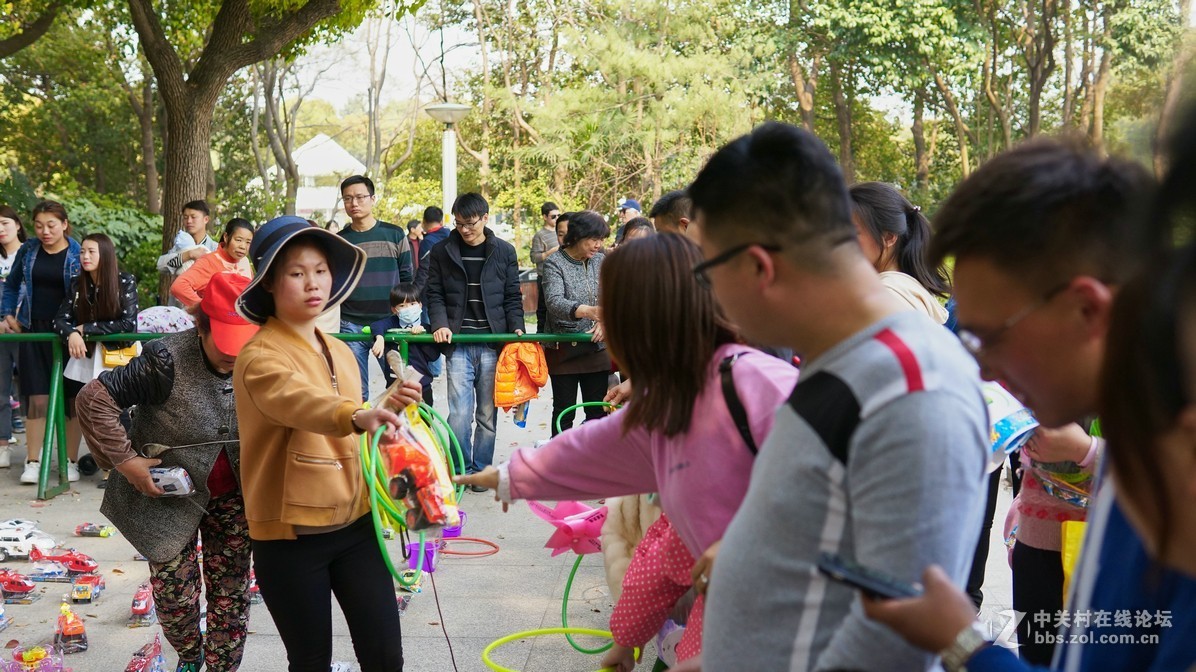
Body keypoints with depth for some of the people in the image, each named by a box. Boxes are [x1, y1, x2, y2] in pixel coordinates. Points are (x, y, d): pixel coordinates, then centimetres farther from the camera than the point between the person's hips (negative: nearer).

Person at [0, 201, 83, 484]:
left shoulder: (79, 254, -4)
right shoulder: (28, 250, 5)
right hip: (34, 332, 2)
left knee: (72, 398, 3)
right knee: (37, 399, -3)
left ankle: (70, 461, 12)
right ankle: (32, 462, 5)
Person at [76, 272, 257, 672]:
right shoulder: (166, 361, -23)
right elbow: (94, 399, -19)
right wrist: (125, 460, -18)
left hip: (233, 499, 2)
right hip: (172, 496, -2)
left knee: (231, 593, 8)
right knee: (175, 594, 8)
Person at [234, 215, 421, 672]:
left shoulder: (342, 353, 10)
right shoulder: (260, 356, -13)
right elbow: (298, 402, -37)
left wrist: (387, 411, 7)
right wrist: (355, 416, -53)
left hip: (355, 524, 6)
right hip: (291, 535, -5)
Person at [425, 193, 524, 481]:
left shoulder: (504, 251, 6)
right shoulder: (442, 252, 6)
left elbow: (512, 296, 10)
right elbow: (434, 294, 9)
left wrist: (516, 328, -5)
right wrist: (440, 324, -8)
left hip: (492, 343, 1)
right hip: (458, 343, -1)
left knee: (487, 413, 6)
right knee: (460, 413, -7)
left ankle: (481, 469, 18)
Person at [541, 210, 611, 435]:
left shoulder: (600, 260, 6)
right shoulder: (555, 263, -10)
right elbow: (554, 302, -26)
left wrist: (604, 320, -20)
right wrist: (589, 311, -45)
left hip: (596, 348, 4)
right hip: (563, 349, -4)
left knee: (598, 411, 8)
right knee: (564, 412, 4)